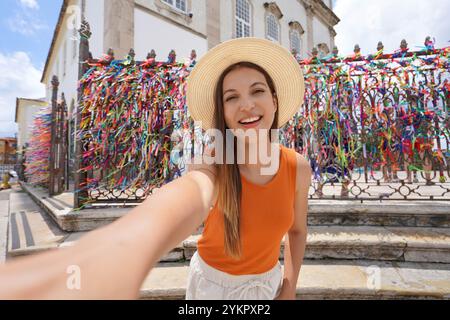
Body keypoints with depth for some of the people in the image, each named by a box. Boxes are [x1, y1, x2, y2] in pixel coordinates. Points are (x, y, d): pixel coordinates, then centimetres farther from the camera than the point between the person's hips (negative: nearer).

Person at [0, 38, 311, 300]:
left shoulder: (298, 167, -16)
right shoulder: (213, 163, -29)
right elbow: (193, 195, -54)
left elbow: (297, 230, 0)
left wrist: (290, 288, 2)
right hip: (212, 281, -2)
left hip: (268, 282, 3)